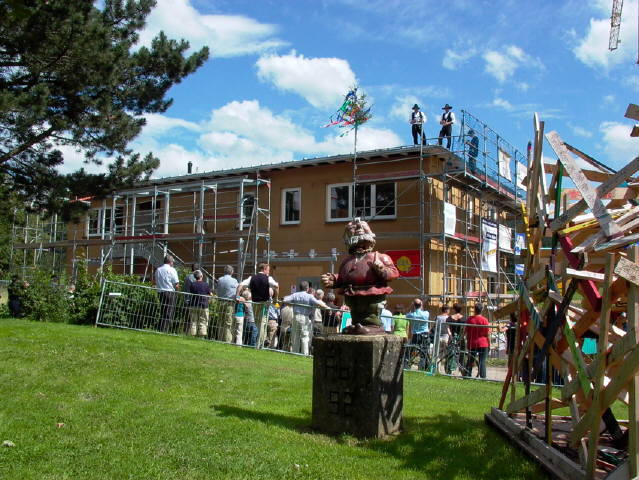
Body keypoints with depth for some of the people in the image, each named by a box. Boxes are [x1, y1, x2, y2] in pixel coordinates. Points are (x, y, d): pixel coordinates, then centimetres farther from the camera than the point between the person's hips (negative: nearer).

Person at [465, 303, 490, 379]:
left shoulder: (470, 319, 0)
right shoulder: (484, 319, -9)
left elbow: (467, 332, 5)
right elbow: (487, 333, -6)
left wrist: (468, 342, 17)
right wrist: (489, 343, 6)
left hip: (472, 343, 3)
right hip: (483, 343, -2)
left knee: (470, 361, 11)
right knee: (482, 361, 0)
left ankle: (467, 375, 13)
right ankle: (482, 377, -3)